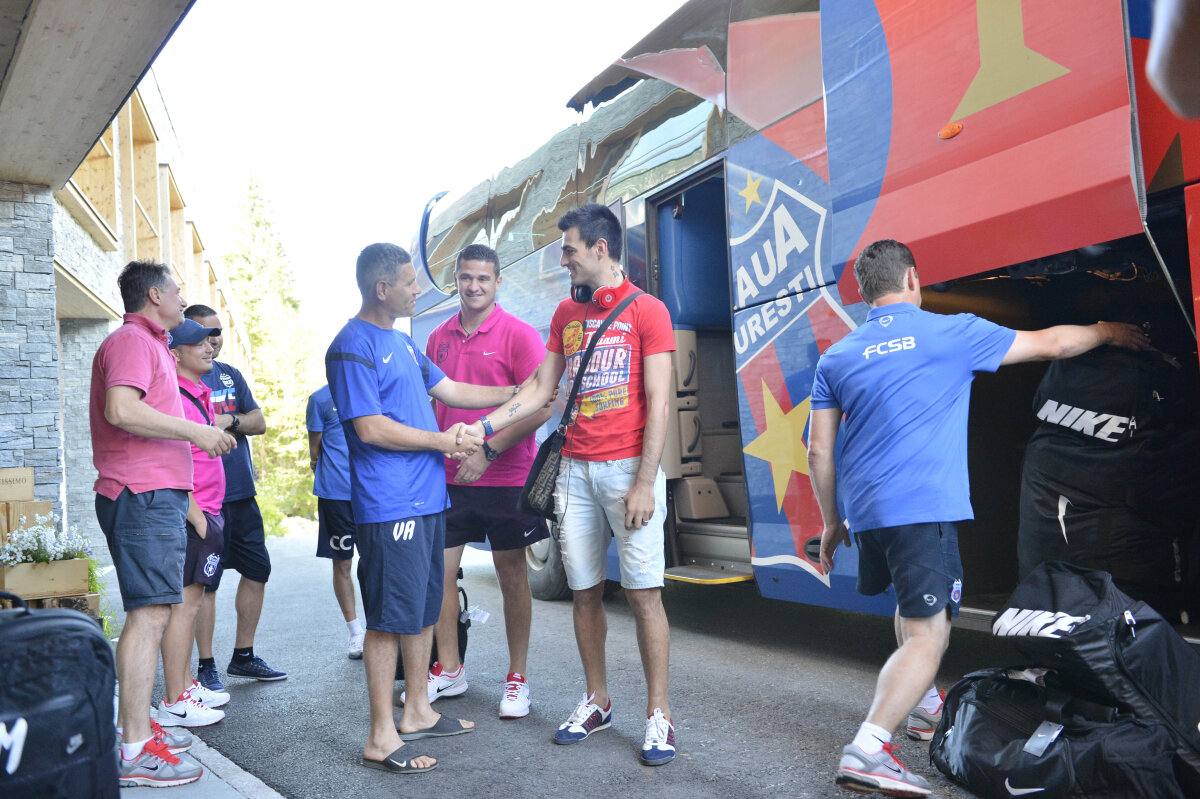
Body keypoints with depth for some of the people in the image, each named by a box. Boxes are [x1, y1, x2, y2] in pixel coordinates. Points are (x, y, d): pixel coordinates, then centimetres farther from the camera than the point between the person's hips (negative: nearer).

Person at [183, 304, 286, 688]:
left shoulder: (231, 374, 15)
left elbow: (259, 421, 9)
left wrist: (230, 419, -9)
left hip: (242, 493, 7)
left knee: (258, 570, 11)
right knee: (206, 582, -1)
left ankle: (243, 656, 24)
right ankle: (207, 666, 12)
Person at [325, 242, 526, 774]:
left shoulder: (401, 342, 18)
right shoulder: (353, 347, -12)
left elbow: (450, 390, 23)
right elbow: (371, 428, -18)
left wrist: (519, 392, 20)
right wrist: (441, 441, -11)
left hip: (426, 498, 10)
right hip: (389, 506, -9)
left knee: (424, 610, 16)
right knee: (390, 618, -4)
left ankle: (417, 712, 30)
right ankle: (381, 738, 6)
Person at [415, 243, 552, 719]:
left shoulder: (518, 335, -7)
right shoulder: (439, 338, 10)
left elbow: (541, 407, -13)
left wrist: (487, 452, -19)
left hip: (505, 478, -5)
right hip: (448, 477, 5)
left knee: (512, 575, 6)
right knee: (437, 569, 7)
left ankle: (517, 679, 20)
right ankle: (448, 670, 26)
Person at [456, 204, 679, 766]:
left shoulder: (647, 311, -3)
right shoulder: (566, 313, 15)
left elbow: (658, 404, -8)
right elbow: (540, 389, 16)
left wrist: (644, 483, -14)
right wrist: (485, 427, 5)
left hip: (628, 468, -5)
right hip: (575, 470, 5)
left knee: (643, 591, -4)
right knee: (585, 591, 8)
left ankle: (658, 715, 7)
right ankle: (596, 702, 22)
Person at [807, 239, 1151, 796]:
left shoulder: (836, 358, 9)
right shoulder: (950, 333, 0)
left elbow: (819, 451, 7)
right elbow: (1048, 343, 11)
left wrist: (832, 521, 17)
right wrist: (1109, 331, 30)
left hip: (862, 510, 6)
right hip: (923, 509, -6)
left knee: (912, 604, 29)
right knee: (927, 636, -6)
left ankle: (923, 707, 40)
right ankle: (867, 750, -18)